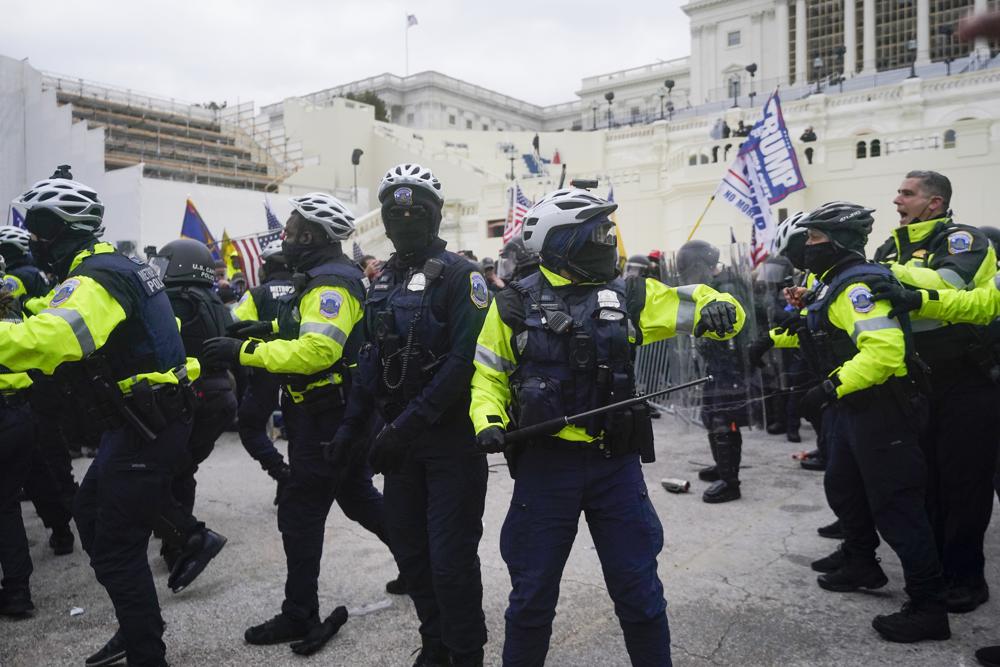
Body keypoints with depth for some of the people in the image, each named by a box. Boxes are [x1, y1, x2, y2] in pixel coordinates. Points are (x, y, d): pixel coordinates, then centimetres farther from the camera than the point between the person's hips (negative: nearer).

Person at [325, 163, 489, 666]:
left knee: (451, 559, -1)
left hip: (452, 438, -7)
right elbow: (374, 357, 16)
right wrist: (353, 424, 10)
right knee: (409, 550, 15)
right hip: (400, 439, 7)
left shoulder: (458, 275, -10)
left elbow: (465, 359, -20)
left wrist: (408, 423, -23)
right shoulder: (385, 281, 12)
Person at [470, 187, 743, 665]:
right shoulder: (516, 303, -2)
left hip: (616, 463, 2)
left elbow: (695, 305, 3)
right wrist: (488, 421, -10)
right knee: (533, 592, 12)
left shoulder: (628, 296, 3)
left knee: (638, 590, 12)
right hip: (544, 464, -1)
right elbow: (489, 373, 6)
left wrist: (719, 308, -19)